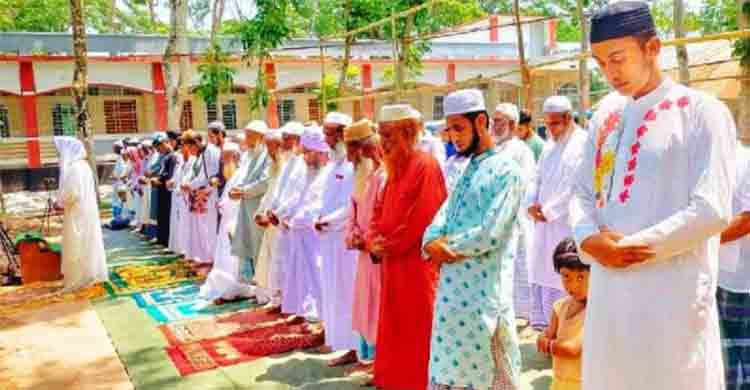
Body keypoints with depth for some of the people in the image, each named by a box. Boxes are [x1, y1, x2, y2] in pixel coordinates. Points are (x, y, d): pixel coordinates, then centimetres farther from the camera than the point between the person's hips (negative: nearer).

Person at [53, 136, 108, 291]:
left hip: (77, 213, -9)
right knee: (87, 244, 15)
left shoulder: (74, 168, -19)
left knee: (77, 246, 0)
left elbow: (72, 193, -23)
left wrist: (60, 203, -7)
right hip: (86, 210, 9)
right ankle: (90, 274, 23)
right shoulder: (83, 165, 10)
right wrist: (62, 201, 12)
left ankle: (78, 279, 8)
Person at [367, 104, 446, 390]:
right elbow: (380, 211, 16)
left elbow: (421, 220, -21)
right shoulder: (394, 168, 13)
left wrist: (389, 246, -12)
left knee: (416, 331, 2)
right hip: (392, 263, 9)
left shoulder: (425, 166, -15)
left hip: (416, 264, -9)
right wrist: (373, 241, -1)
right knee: (394, 328, 17)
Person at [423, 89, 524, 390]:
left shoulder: (505, 170, -11)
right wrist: (432, 243, -12)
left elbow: (491, 233, -20)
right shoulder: (463, 171, 15)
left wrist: (447, 245, -8)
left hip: (483, 293, -8)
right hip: (451, 291, 8)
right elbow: (442, 218, 9)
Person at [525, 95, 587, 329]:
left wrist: (549, 211, -14)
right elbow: (536, 178, 17)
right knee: (539, 273, 10)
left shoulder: (584, 144, -9)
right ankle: (542, 321, 21)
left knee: (559, 278, -5)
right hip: (544, 222, 8)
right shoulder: (550, 146, 16)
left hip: (567, 223, -7)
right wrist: (531, 204, -1)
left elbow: (576, 187, -16)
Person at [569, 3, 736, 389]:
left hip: (673, 294, -5)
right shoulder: (606, 115, 11)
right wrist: (589, 239, -9)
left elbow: (712, 210, -13)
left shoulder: (702, 112, -5)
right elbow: (582, 192, 11)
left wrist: (633, 246, -13)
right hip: (608, 288, 6)